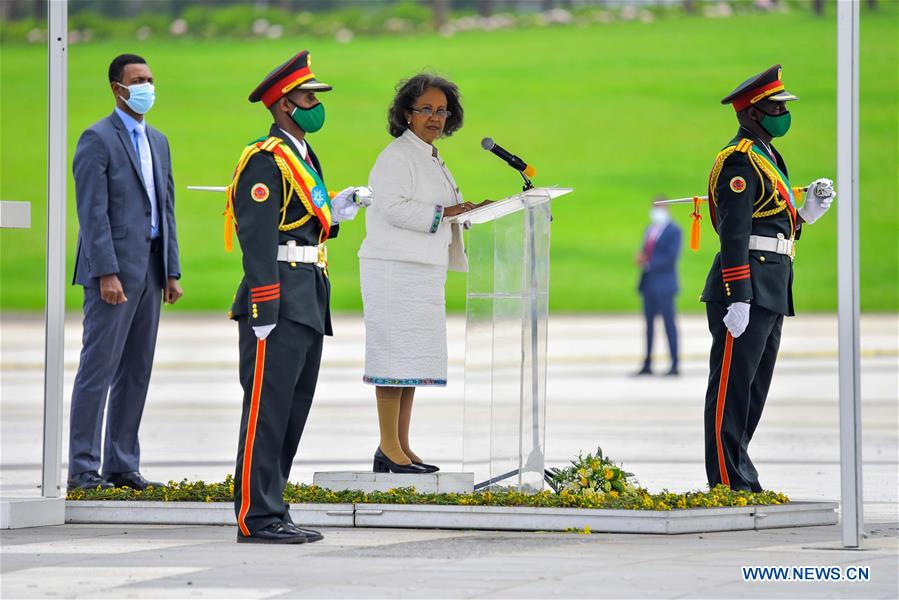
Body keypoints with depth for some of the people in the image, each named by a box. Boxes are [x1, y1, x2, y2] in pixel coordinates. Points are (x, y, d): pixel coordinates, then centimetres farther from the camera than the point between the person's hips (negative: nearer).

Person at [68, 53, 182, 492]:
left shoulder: (158, 142, 17)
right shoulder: (97, 139, -7)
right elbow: (93, 212, -14)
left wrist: (172, 272, 12)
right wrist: (107, 273, -20)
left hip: (149, 270, 8)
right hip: (113, 268, -8)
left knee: (136, 373, 8)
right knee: (98, 369, -7)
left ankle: (123, 465, 13)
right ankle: (83, 469, -5)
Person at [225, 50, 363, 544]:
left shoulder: (302, 158, 20)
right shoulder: (265, 161, -11)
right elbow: (258, 239, -18)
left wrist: (334, 212, 7)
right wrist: (264, 313, -22)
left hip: (308, 306, 10)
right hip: (279, 304, -10)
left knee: (292, 412, 11)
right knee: (266, 411, -8)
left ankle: (272, 514, 16)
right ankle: (256, 518, -8)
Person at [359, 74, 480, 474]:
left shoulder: (432, 159, 20)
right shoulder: (397, 156, -9)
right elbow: (394, 207, -20)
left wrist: (465, 213, 13)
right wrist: (444, 213, -17)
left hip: (424, 272, 10)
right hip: (394, 270, -10)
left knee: (414, 361, 10)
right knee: (395, 355, -10)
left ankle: (401, 448, 15)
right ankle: (389, 450, -9)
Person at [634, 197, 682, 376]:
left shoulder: (673, 231, -6)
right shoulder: (650, 230, 19)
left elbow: (671, 257, -15)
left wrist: (649, 265, -16)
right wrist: (641, 258, -1)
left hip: (663, 285, -8)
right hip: (649, 285, 8)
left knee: (669, 323, -6)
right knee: (649, 324, 7)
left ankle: (674, 365, -5)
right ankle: (647, 365, 9)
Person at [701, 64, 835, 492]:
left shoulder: (765, 157, 21)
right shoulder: (740, 161, -12)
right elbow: (734, 234, -19)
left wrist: (806, 212, 7)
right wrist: (739, 300, -23)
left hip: (770, 294, 10)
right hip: (748, 291, -10)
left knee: (754, 387, 13)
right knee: (732, 385, -8)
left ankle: (739, 476, 18)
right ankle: (727, 482, -7)